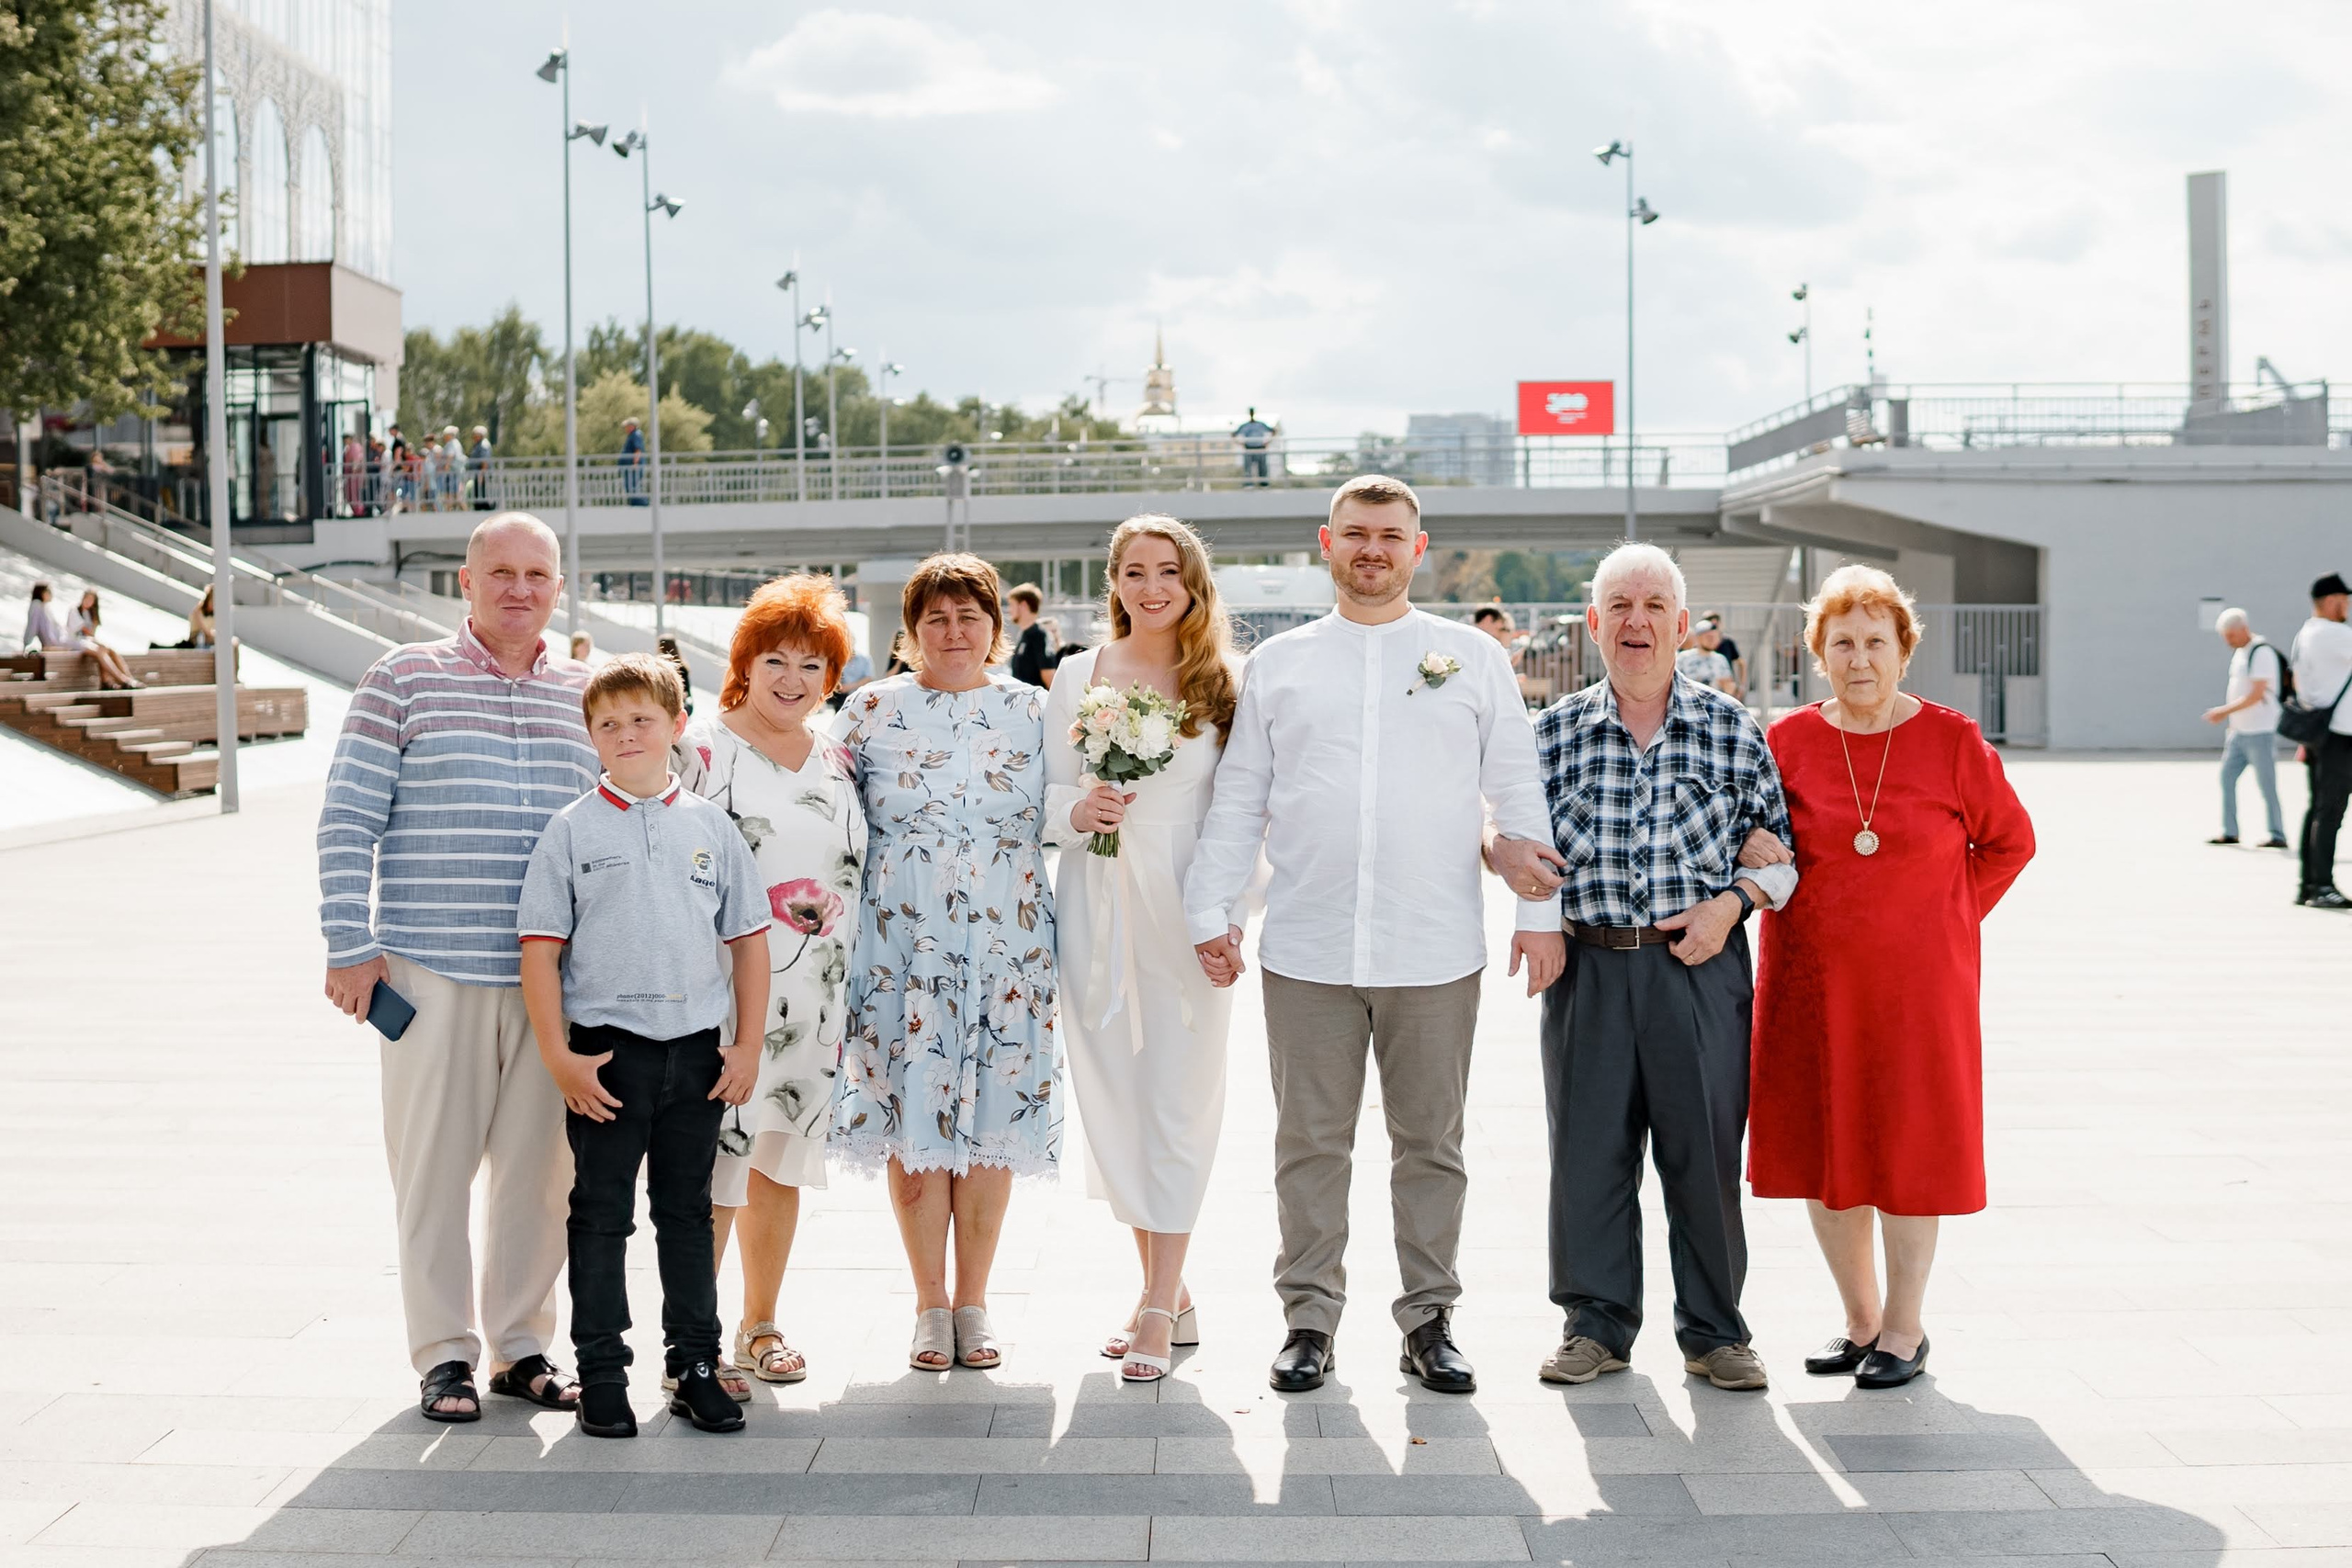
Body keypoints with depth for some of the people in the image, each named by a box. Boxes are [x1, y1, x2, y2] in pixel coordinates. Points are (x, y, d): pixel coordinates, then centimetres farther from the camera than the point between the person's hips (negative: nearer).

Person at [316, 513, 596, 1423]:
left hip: (553, 977, 3)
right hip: (432, 971, -3)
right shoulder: (403, 681, 1)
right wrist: (351, 947, -7)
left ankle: (523, 1347, 19)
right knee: (434, 1162, 1)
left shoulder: (586, 697, 12)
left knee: (541, 1165, 6)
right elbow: (347, 823, -1)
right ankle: (444, 1355, 12)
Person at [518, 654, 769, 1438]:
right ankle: (601, 1373, 11)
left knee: (687, 1211, 11)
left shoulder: (710, 826, 5)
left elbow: (748, 937, 9)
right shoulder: (572, 830, -1)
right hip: (607, 1049, -2)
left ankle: (695, 1365, 19)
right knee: (602, 1214, 4)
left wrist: (747, 1045, 4)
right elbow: (540, 945, -3)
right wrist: (558, 1056, -9)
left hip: (698, 1049, 2)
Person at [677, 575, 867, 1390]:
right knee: (715, 1165, -7)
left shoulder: (838, 762, 14)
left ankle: (760, 1325, 23)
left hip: (814, 994, 6)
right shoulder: (700, 749, -3)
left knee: (782, 1159, 12)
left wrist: (852, 993, 16)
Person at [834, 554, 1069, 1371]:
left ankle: (974, 1302, 15)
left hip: (1004, 944, 1)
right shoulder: (873, 711, 5)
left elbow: (1053, 821, 9)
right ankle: (931, 1305, 12)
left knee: (991, 1118, 3)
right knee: (913, 1119, 0)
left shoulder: (1031, 711, 8)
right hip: (903, 948, -1)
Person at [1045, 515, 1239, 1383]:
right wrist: (1078, 808, -11)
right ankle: (1164, 1288, 21)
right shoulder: (1079, 675, 7)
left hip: (1186, 905, -3)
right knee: (1111, 1091, 6)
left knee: (1177, 1094, -4)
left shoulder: (1221, 683, 2)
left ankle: (1161, 1309, 1)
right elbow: (1046, 789, 10)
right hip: (1097, 903, 3)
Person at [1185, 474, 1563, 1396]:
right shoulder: (1278, 663, 10)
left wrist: (1542, 911, 3)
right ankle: (1309, 1320, 15)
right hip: (1306, 952, 0)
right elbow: (1237, 800, 11)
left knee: (1431, 1144, 7)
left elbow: (1518, 792, 9)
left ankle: (1429, 1321, 17)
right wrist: (1211, 912, 4)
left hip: (1434, 955, 0)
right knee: (1310, 1144, 5)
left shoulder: (1474, 658, 9)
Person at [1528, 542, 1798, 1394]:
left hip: (1700, 965, -1)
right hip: (1589, 965, 1)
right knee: (1588, 1147, 5)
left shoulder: (1731, 728, 4)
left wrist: (1733, 902, -7)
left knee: (1705, 1150, 3)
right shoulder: (1555, 732, 6)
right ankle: (1597, 1323, 19)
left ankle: (1714, 1330, 17)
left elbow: (1783, 842, 8)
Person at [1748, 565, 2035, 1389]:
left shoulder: (1952, 741, -3)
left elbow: (2008, 841, 7)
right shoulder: (1788, 741, 2)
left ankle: (1905, 1329, 17)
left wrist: (1946, 919, 0)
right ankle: (1860, 1319, 24)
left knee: (1909, 1147, 3)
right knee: (1820, 1150, 7)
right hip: (1810, 982, 2)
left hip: (1918, 981, -2)